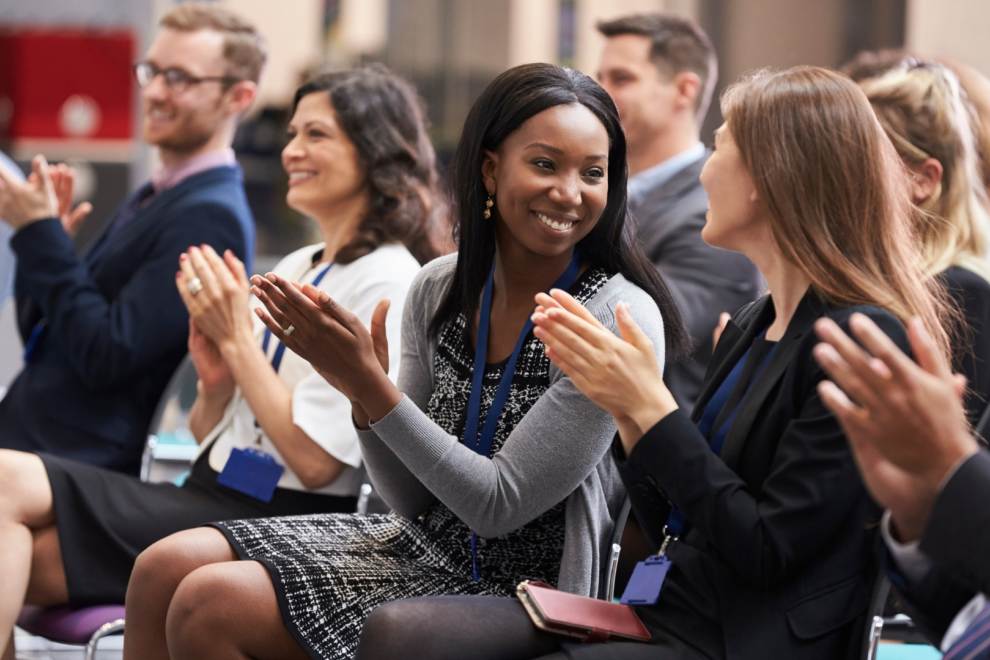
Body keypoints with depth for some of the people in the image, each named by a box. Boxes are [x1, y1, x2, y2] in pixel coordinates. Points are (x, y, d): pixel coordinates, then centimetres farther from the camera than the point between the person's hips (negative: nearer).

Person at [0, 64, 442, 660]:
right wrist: (216, 378, -2)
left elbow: (315, 459, -15)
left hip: (280, 520, -8)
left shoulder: (387, 282, -8)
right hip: (213, 497, 8)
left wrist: (238, 338, -10)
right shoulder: (294, 268, 19)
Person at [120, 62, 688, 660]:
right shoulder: (440, 289, 1)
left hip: (518, 589, -6)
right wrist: (362, 393, -14)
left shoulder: (620, 319, -18)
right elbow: (417, 503, 4)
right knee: (166, 568, -4)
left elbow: (499, 506, -18)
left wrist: (372, 385, -23)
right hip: (423, 544, 7)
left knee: (210, 605, -16)